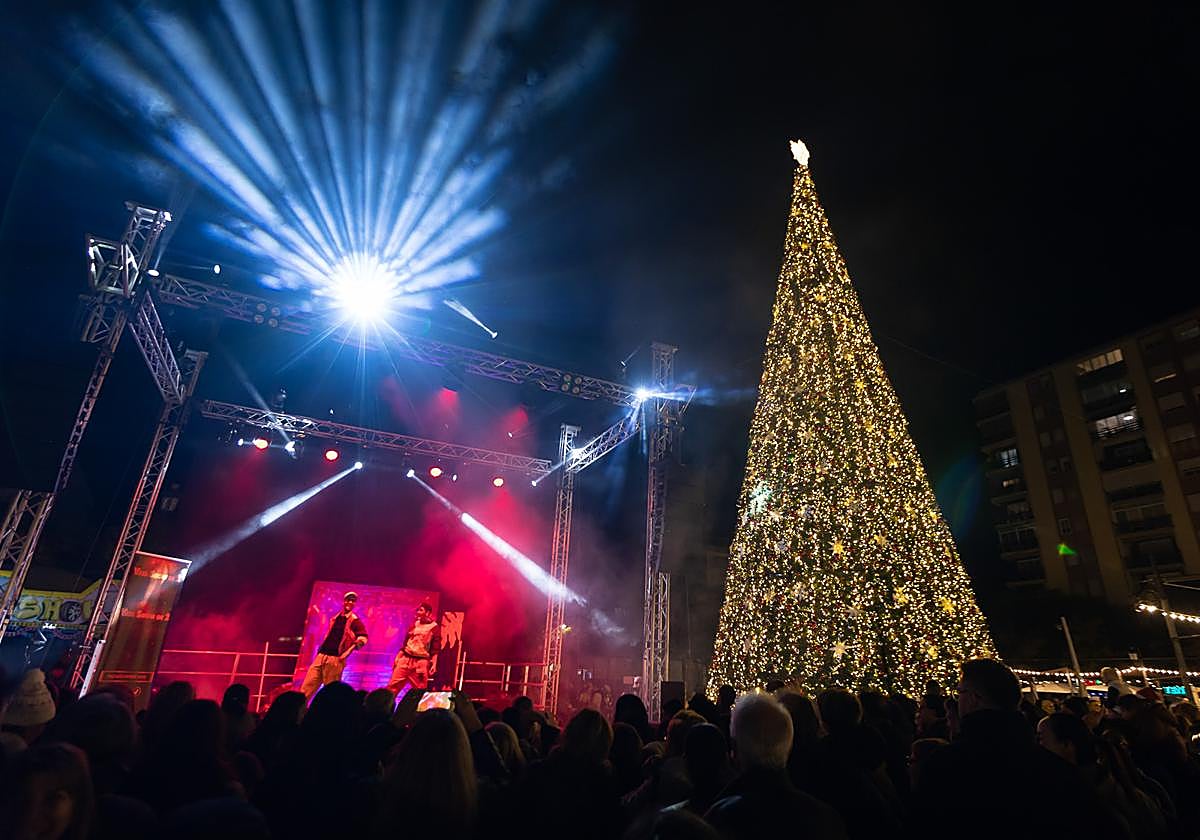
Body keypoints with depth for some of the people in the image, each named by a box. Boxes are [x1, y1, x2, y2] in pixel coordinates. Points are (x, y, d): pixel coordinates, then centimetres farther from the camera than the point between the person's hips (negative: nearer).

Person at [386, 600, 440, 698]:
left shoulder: (434, 627, -2)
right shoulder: (414, 623, 14)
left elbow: (435, 649, -5)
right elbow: (406, 641, 18)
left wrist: (433, 664, -14)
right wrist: (398, 657, 12)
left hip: (421, 662, -5)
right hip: (405, 659, 5)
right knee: (392, 687, -2)